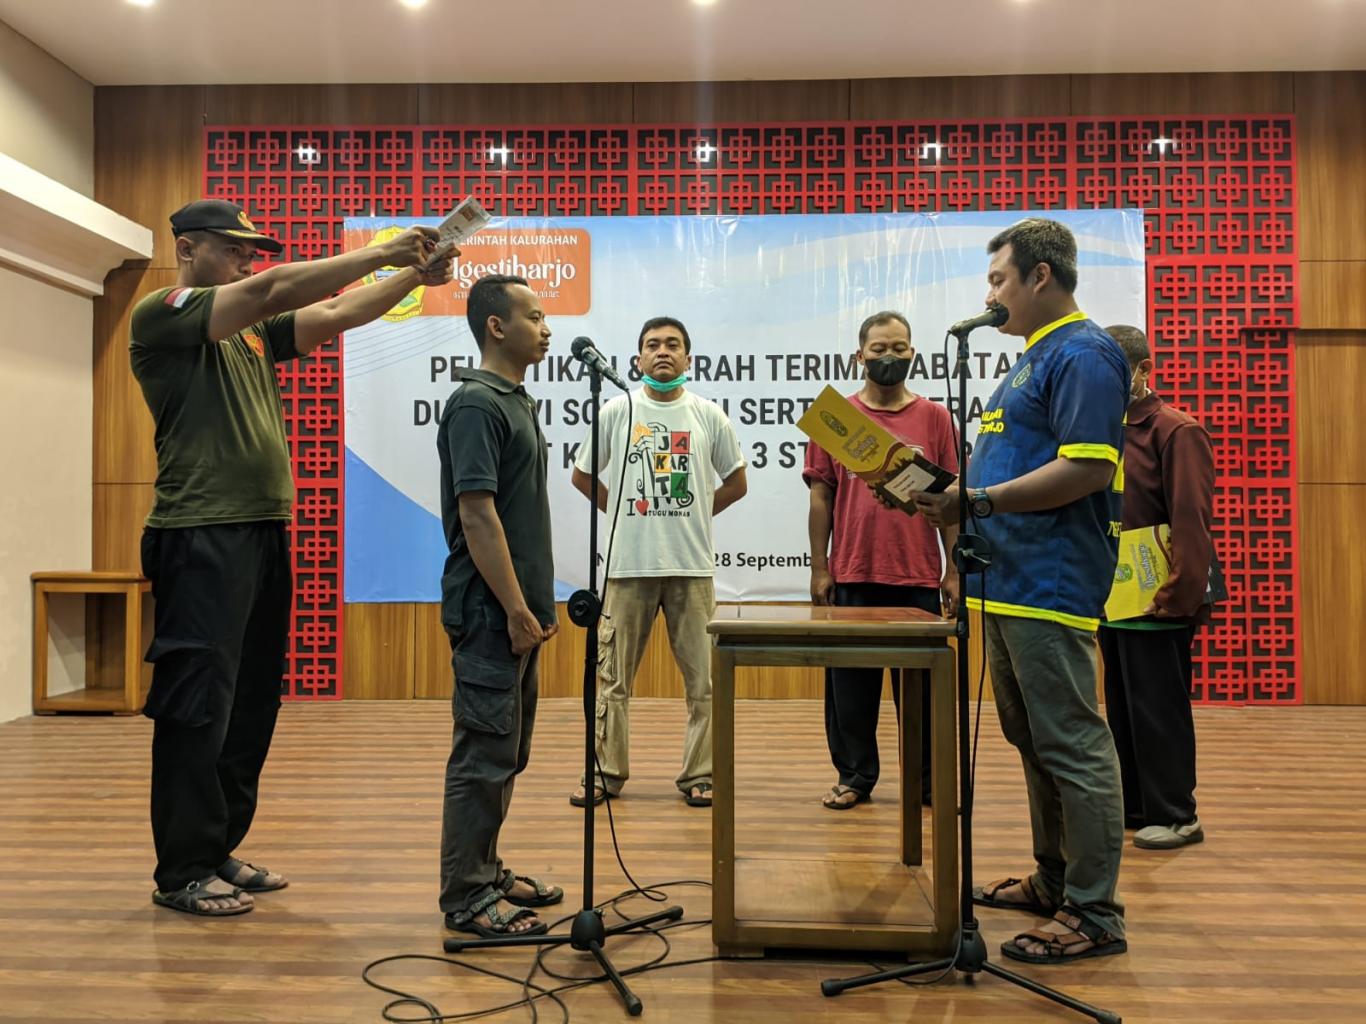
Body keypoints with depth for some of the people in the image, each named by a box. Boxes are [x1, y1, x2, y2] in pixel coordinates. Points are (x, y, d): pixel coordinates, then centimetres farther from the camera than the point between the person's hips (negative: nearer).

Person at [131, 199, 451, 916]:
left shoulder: (252, 333, 19)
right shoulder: (159, 316, -4)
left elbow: (335, 314, 11)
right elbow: (275, 291, -16)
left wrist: (414, 275, -2)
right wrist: (382, 252, -15)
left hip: (264, 534, 8)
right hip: (202, 540, -8)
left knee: (249, 707, 12)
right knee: (196, 707, -3)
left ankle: (218, 852, 24)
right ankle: (182, 872, 9)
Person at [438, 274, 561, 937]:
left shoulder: (517, 401, 16)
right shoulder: (477, 404, -14)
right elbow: (477, 514, -20)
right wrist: (516, 610, -19)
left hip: (517, 609, 10)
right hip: (490, 612, -10)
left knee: (505, 752, 16)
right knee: (484, 754, -2)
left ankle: (485, 871, 29)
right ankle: (466, 898, 10)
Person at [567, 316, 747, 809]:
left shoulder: (709, 416, 5)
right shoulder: (617, 412, 4)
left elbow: (736, 483, 15)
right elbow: (582, 475, 13)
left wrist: (692, 517, 8)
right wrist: (626, 513, 8)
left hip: (692, 566, 1)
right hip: (628, 565, 0)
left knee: (703, 678, 4)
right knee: (612, 676, 6)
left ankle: (699, 775, 16)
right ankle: (605, 772, 19)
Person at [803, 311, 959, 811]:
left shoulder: (934, 417, 6)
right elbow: (821, 497, 5)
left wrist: (953, 570, 2)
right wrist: (819, 568, 0)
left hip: (919, 576, 0)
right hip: (852, 576, 0)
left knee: (921, 681, 8)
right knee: (851, 681, 7)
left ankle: (926, 779, 22)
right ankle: (854, 777, 19)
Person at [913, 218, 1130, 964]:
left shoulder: (1082, 354, -10)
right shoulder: (1035, 358, 21)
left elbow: (1086, 468, -21)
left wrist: (977, 500, -20)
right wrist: (951, 495, 11)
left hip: (1050, 586, -10)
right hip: (1009, 582, 10)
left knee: (1072, 747, -3)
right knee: (1033, 742, 17)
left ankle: (1094, 915, 7)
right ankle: (1053, 880, 30)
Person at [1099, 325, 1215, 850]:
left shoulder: (1176, 431, -8)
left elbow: (1192, 522, -15)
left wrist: (1180, 600, -18)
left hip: (1156, 604, -7)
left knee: (1159, 712, 1)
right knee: (1122, 710, 14)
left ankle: (1174, 816, 14)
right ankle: (1134, 806, 26)